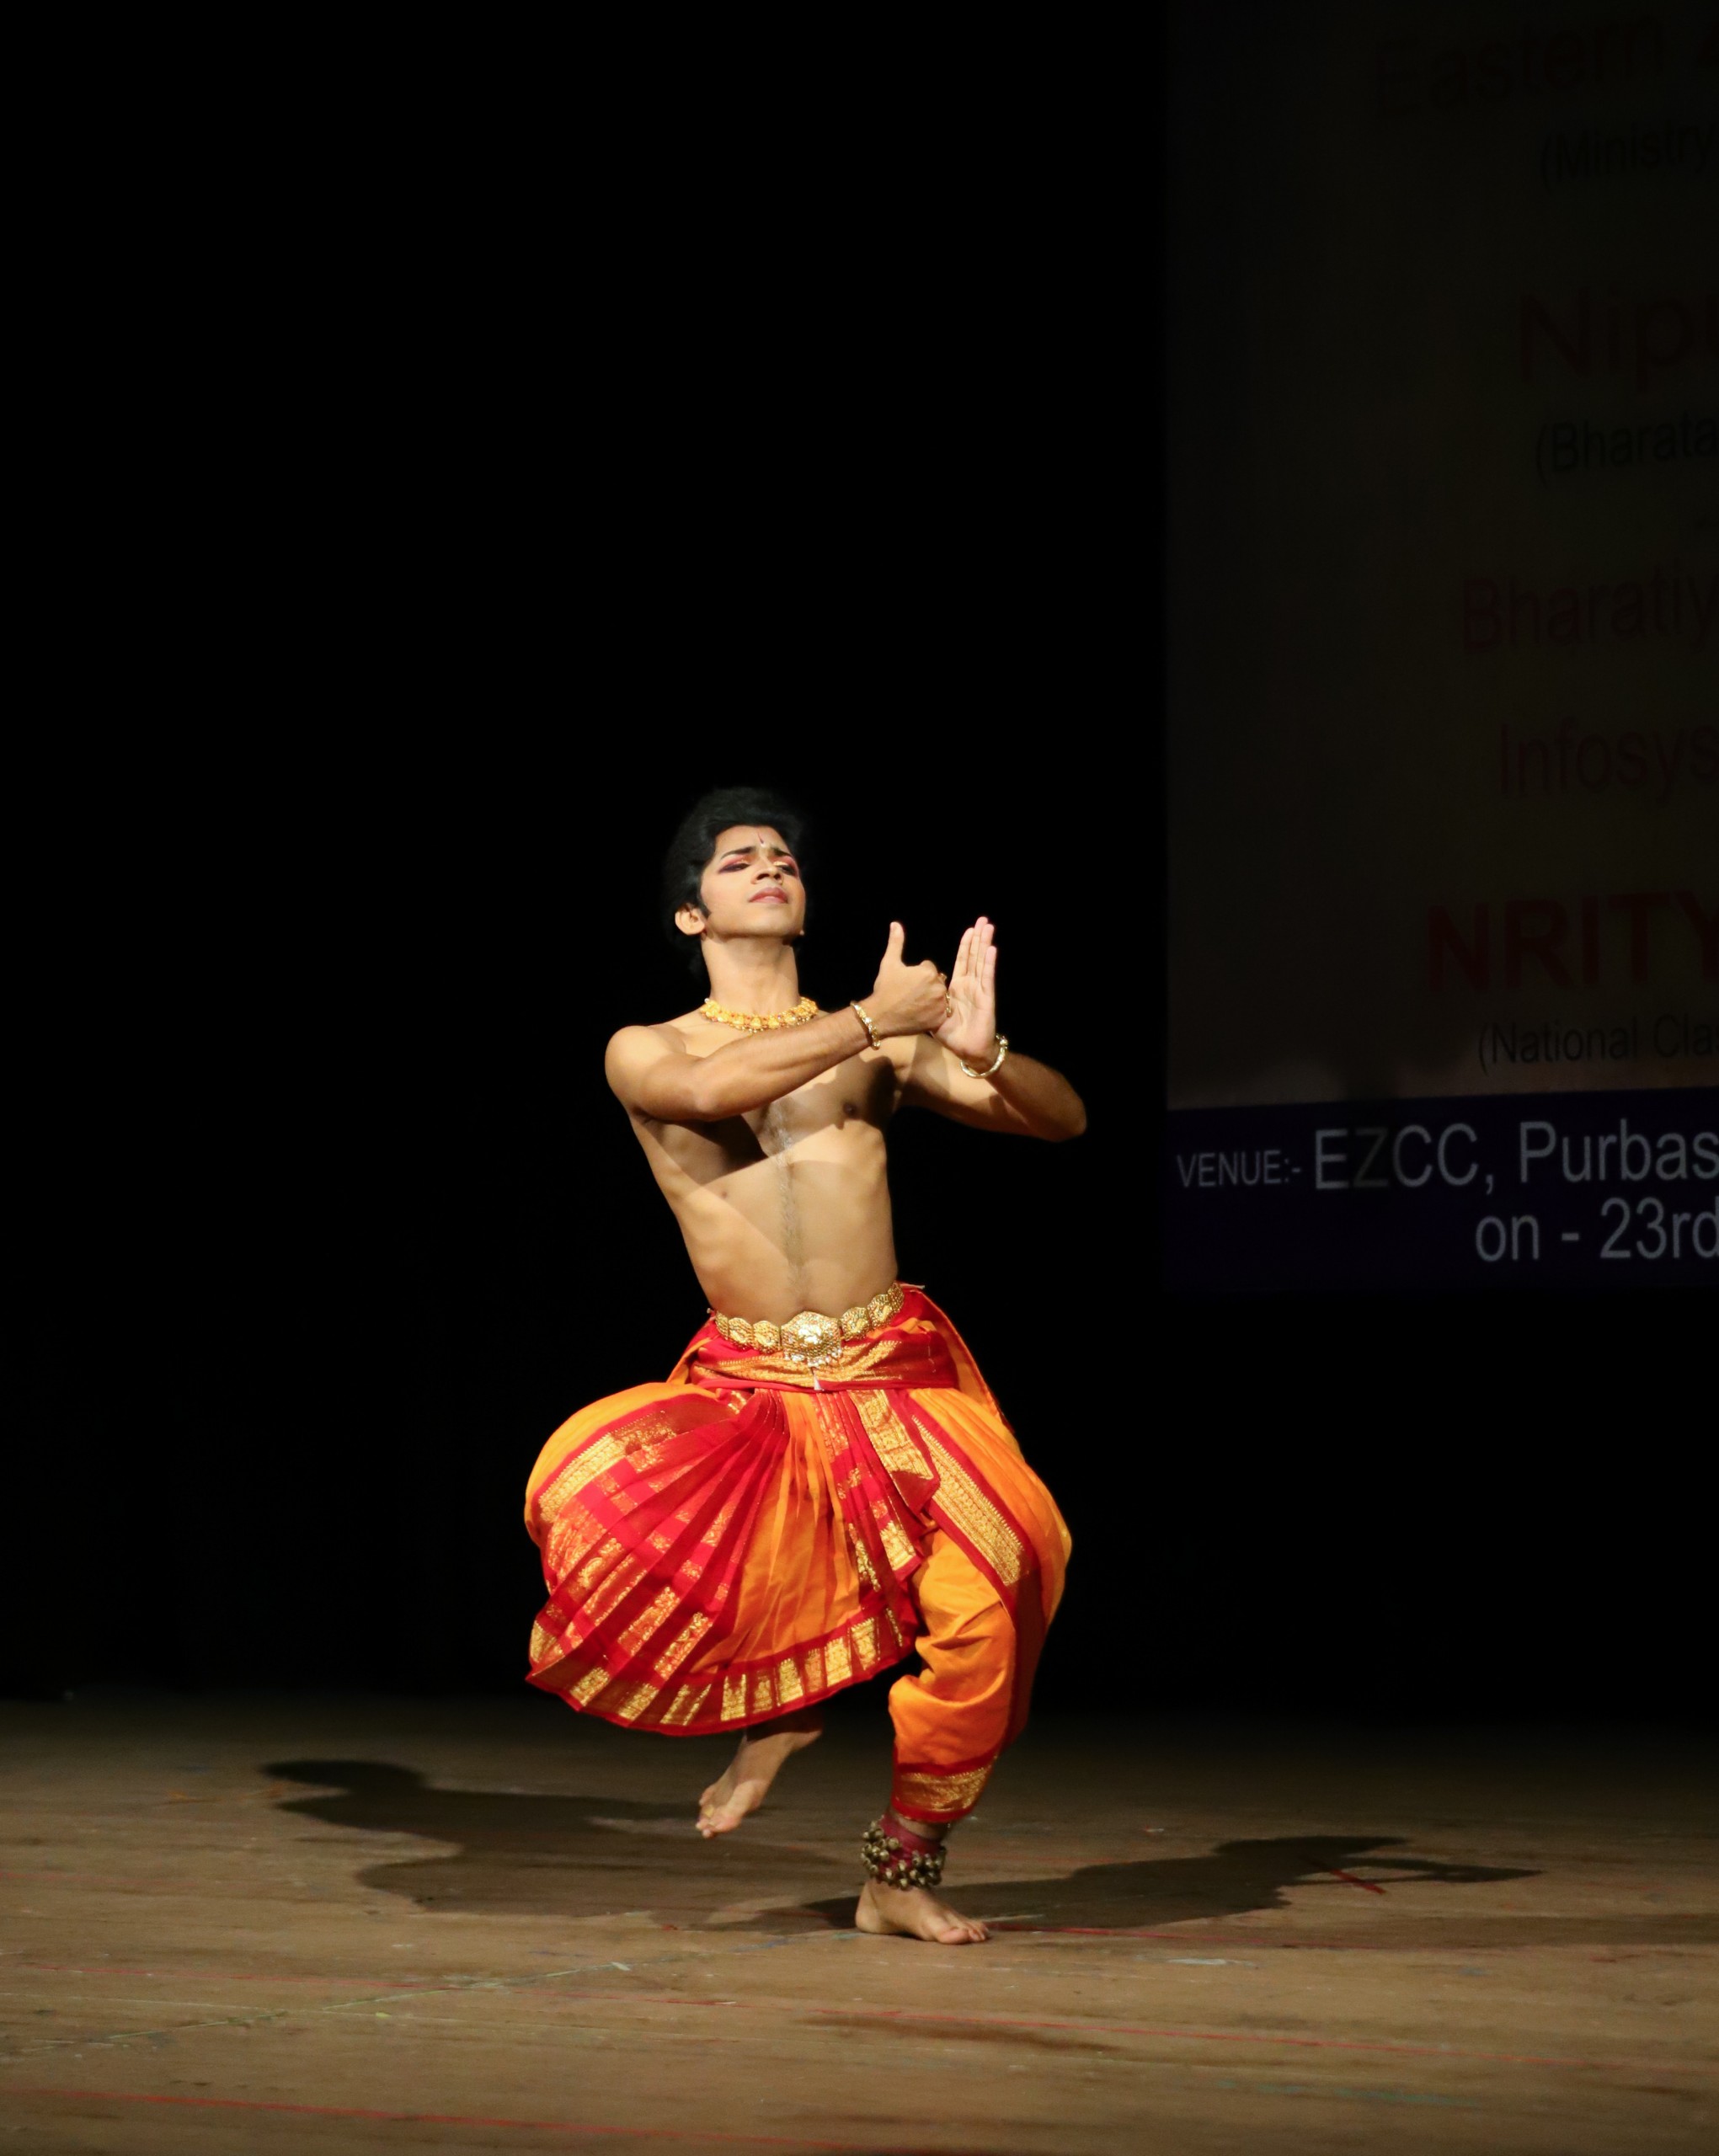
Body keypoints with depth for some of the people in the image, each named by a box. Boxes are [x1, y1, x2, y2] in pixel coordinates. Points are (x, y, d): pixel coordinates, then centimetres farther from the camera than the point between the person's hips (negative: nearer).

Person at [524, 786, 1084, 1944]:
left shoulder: (879, 1046, 13)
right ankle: (774, 1704, 2)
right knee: (589, 1496, -29)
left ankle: (904, 1871, 0)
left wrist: (979, 1051, -12)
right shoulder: (645, 1054, 9)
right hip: (746, 1390, -1)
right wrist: (871, 1020, -16)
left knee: (997, 1583, -24)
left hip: (896, 1371, 1)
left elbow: (1063, 1119, 8)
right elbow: (711, 1089, -16)